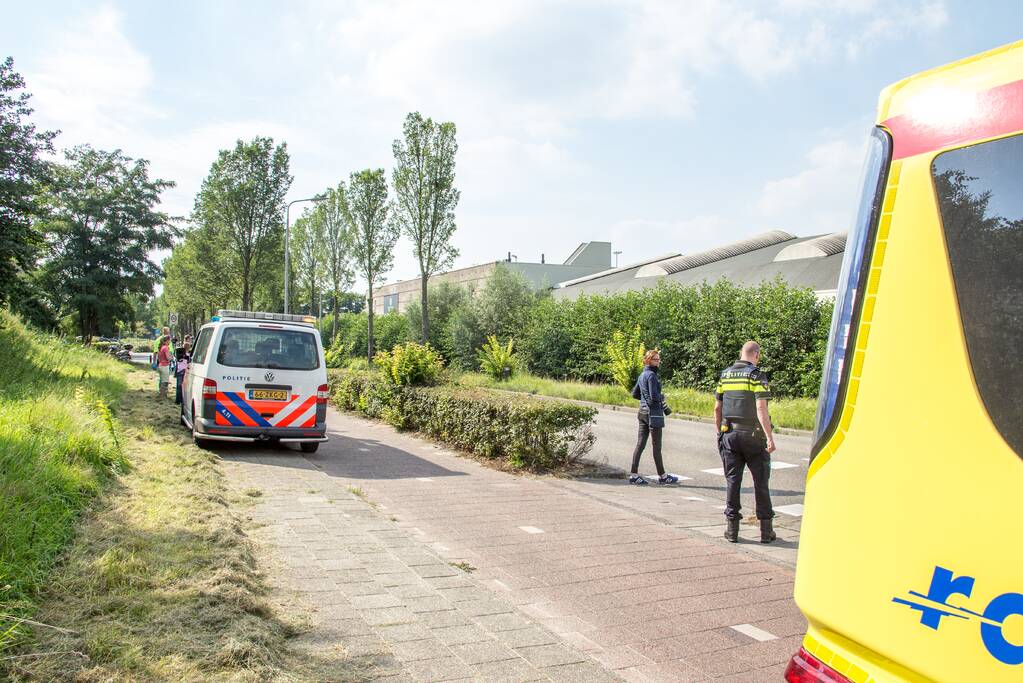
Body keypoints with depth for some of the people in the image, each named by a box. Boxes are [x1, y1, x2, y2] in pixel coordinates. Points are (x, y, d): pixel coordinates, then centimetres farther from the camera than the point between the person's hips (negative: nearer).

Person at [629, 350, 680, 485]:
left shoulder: (642, 375, 13)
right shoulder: (651, 375, -15)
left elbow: (634, 394, 19)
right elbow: (654, 396, -21)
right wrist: (662, 396, -1)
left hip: (643, 412, 9)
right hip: (653, 413, -9)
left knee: (640, 444, 7)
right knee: (657, 446, 2)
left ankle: (633, 475, 6)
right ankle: (662, 476, 13)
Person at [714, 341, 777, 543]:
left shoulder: (725, 375, 8)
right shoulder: (756, 375, -8)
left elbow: (717, 408, 11)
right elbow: (761, 408, -17)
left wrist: (720, 432, 21)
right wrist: (769, 437, -19)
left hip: (730, 435, 4)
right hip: (753, 436, -4)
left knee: (733, 481, 8)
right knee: (760, 482, 6)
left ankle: (732, 529, 9)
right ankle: (766, 530, 10)